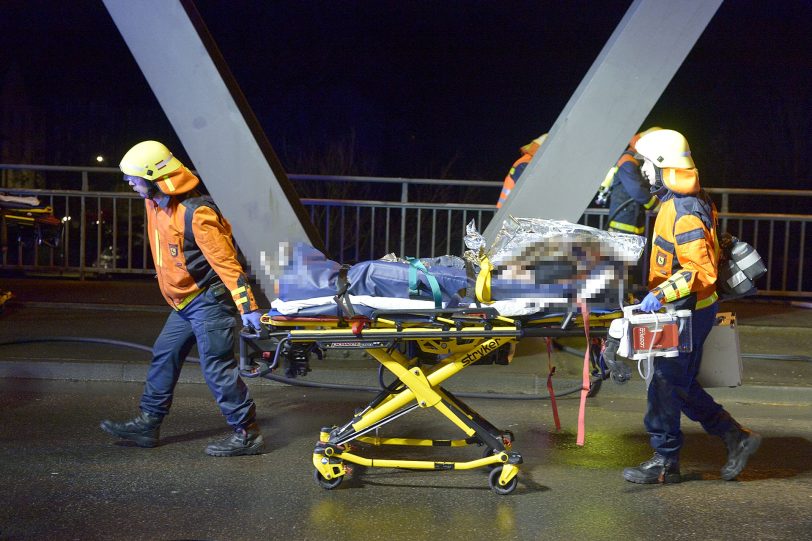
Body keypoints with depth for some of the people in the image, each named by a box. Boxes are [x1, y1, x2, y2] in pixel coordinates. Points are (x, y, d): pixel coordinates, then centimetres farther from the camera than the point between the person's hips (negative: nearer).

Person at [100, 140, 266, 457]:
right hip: (184, 303, 9)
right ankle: (147, 424, 25)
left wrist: (247, 307, -27)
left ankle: (247, 434, 1)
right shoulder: (154, 203, 5)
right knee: (163, 357, 14)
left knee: (217, 368, -7)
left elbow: (225, 260, -25)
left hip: (208, 300, -9)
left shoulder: (195, 213, -23)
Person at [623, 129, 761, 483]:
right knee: (681, 386, 16)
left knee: (667, 385, -2)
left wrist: (661, 293, -33)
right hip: (682, 311, 10)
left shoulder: (684, 212, -22)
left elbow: (701, 271, -28)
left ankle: (665, 463, 10)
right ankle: (737, 438, 23)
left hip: (689, 313, -10)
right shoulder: (675, 202, 10)